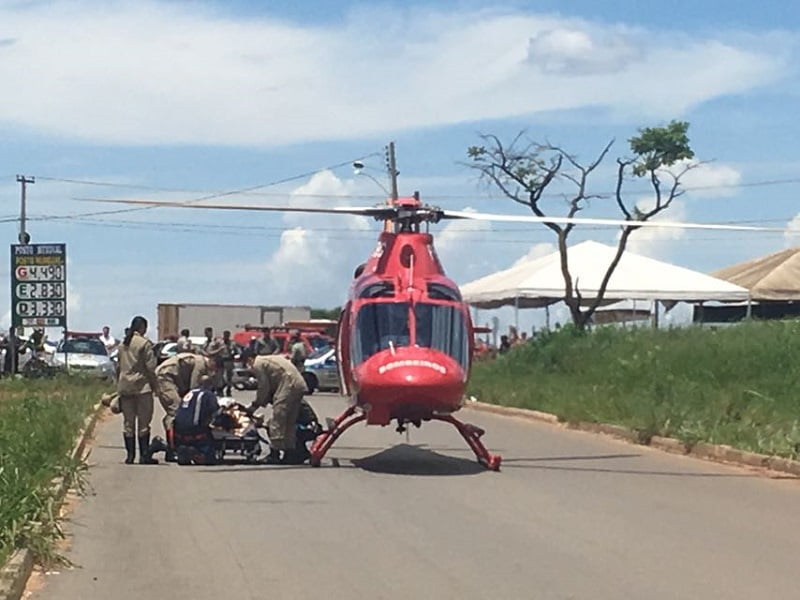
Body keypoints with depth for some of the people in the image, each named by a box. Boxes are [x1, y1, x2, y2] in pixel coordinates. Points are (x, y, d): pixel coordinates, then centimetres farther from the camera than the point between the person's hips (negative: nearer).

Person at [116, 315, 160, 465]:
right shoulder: (144, 343, -9)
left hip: (124, 387, 6)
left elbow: (118, 366, 15)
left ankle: (130, 455, 8)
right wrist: (155, 385, -3)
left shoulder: (123, 344, 12)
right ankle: (144, 455, -2)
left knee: (128, 422, 8)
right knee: (143, 422, -1)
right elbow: (150, 367, -11)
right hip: (142, 386, -6)